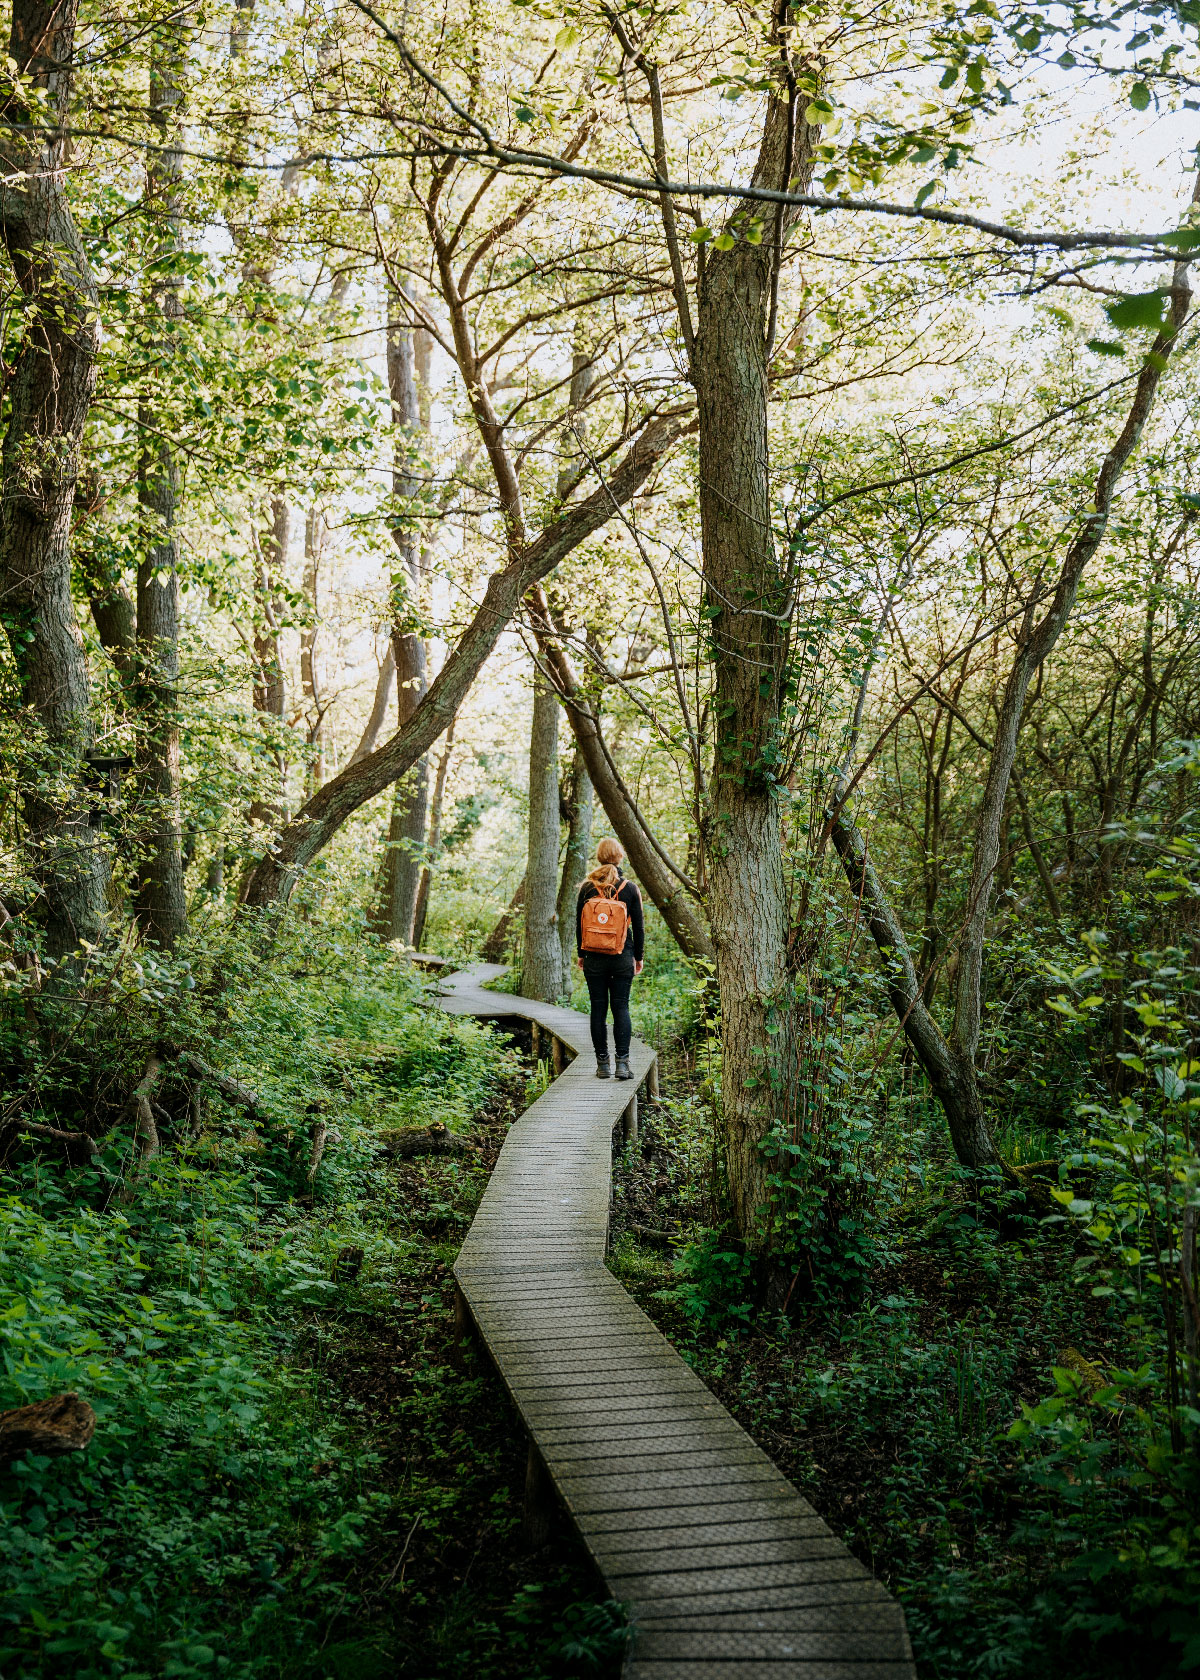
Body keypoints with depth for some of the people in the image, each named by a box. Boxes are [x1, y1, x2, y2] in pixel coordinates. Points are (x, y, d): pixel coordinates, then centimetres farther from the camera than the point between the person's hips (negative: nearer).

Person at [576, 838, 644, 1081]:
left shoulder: (587, 888, -1)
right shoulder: (629, 888, -2)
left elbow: (579, 924, 2)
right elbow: (638, 926, 1)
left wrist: (581, 954, 13)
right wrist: (638, 956, 12)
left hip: (594, 958, 0)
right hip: (622, 958, 0)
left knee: (598, 1009, 6)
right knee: (621, 1007, 4)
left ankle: (602, 1063, 7)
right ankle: (622, 1062, -5)